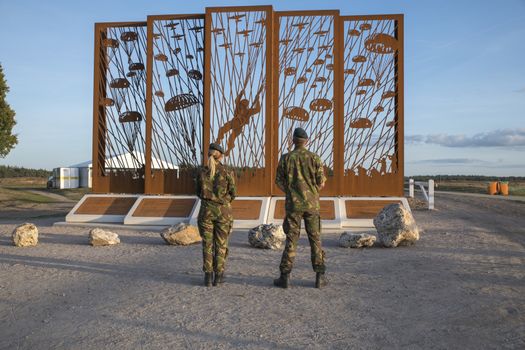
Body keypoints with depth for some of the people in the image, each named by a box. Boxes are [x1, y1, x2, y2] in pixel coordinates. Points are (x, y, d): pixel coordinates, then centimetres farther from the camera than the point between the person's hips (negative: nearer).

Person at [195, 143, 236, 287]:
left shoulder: (201, 172, -2)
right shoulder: (227, 172, -9)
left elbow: (199, 193, 9)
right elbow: (232, 194, -1)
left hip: (206, 210, 2)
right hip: (223, 211, -1)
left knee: (207, 244, 10)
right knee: (221, 243, 10)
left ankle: (208, 276, 8)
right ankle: (218, 275, 11)